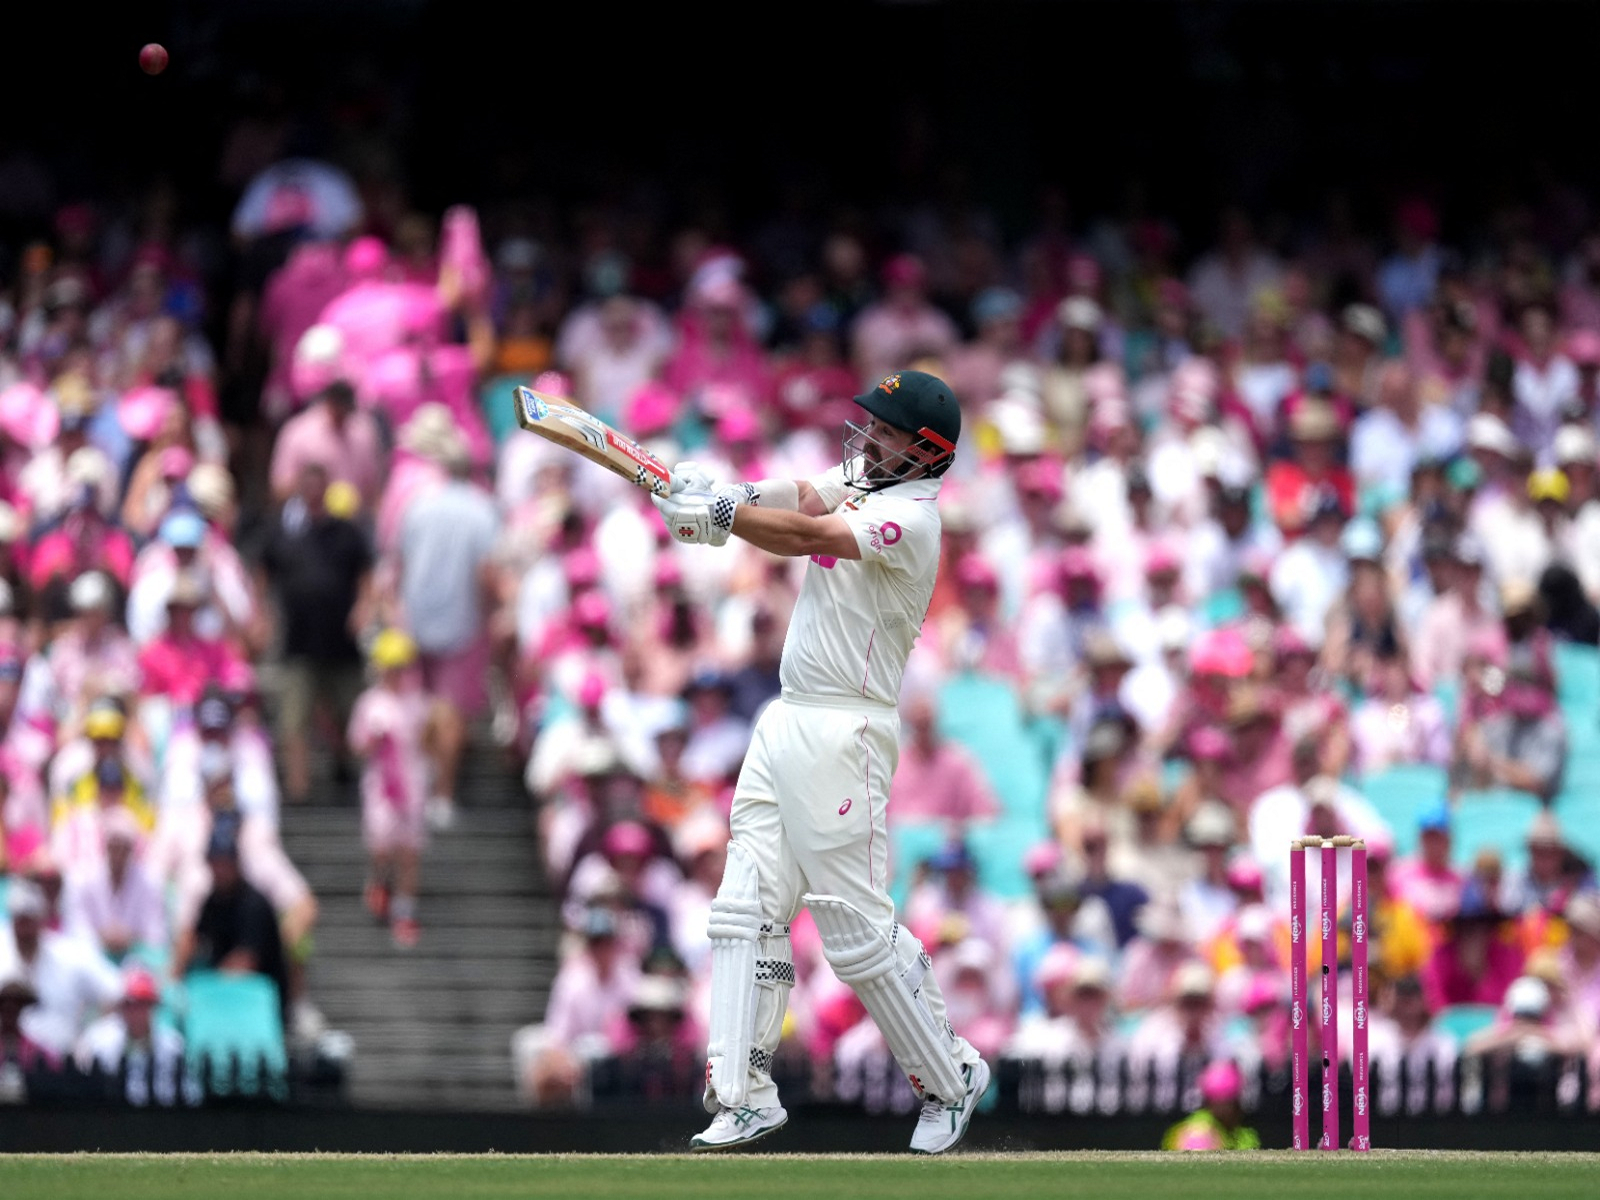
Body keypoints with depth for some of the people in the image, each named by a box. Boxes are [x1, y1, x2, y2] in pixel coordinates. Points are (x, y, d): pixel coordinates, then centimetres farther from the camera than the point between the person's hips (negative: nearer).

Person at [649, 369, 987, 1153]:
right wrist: (730, 496, -20)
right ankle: (744, 1095, 1)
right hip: (786, 724, 9)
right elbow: (801, 500, -1)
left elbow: (808, 536, -25)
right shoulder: (860, 485, 15)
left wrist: (717, 511, -17)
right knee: (747, 910, 2)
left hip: (846, 733, -9)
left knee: (859, 930, -7)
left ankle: (949, 1078, 9)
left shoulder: (910, 517, -13)